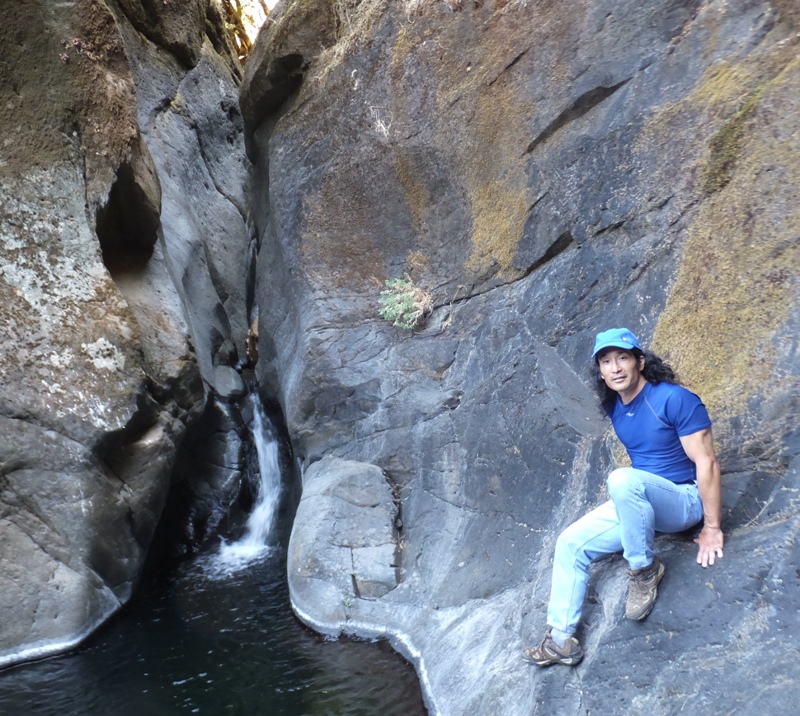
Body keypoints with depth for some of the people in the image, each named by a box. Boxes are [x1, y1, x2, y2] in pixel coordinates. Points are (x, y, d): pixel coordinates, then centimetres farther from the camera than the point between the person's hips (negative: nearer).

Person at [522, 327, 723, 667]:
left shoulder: (675, 399, -19)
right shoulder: (615, 408, 3)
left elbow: (707, 463, -19)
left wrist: (711, 528, -18)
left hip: (684, 500, -7)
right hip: (637, 505, 8)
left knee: (622, 478, -37)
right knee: (570, 542, -3)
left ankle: (644, 569, -16)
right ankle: (561, 638, 2)